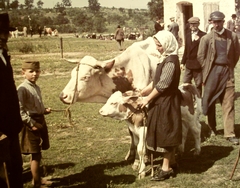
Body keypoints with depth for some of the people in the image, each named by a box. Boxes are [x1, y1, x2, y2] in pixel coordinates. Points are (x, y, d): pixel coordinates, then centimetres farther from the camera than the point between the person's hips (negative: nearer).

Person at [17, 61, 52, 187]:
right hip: (31, 124, -8)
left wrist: (44, 110, 4)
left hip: (40, 120, 8)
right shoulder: (22, 89, -16)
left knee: (37, 154, 19)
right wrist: (31, 123, -21)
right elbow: (20, 110, -19)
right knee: (36, 155, -3)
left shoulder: (36, 87, 11)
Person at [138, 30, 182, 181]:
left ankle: (166, 168, 9)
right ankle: (171, 162, 30)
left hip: (167, 102, -10)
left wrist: (148, 99, -14)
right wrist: (141, 93, 11)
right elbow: (156, 81, 14)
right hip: (163, 101, 10)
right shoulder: (166, 58, 11)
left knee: (165, 133, -1)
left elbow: (162, 84, -22)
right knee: (165, 133, 17)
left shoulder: (171, 60, -20)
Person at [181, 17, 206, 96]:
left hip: (198, 64, -5)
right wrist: (183, 62, 14)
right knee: (185, 83, 6)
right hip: (189, 63, 6)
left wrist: (198, 40, -23)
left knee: (198, 85, 4)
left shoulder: (203, 35, -6)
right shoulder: (188, 35, 12)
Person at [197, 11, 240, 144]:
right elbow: (201, 56, 3)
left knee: (229, 104, -2)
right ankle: (212, 128, 28)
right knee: (210, 102, 9)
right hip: (212, 72, 0)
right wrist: (207, 70, 1)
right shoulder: (206, 38, -3)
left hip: (227, 72, 0)